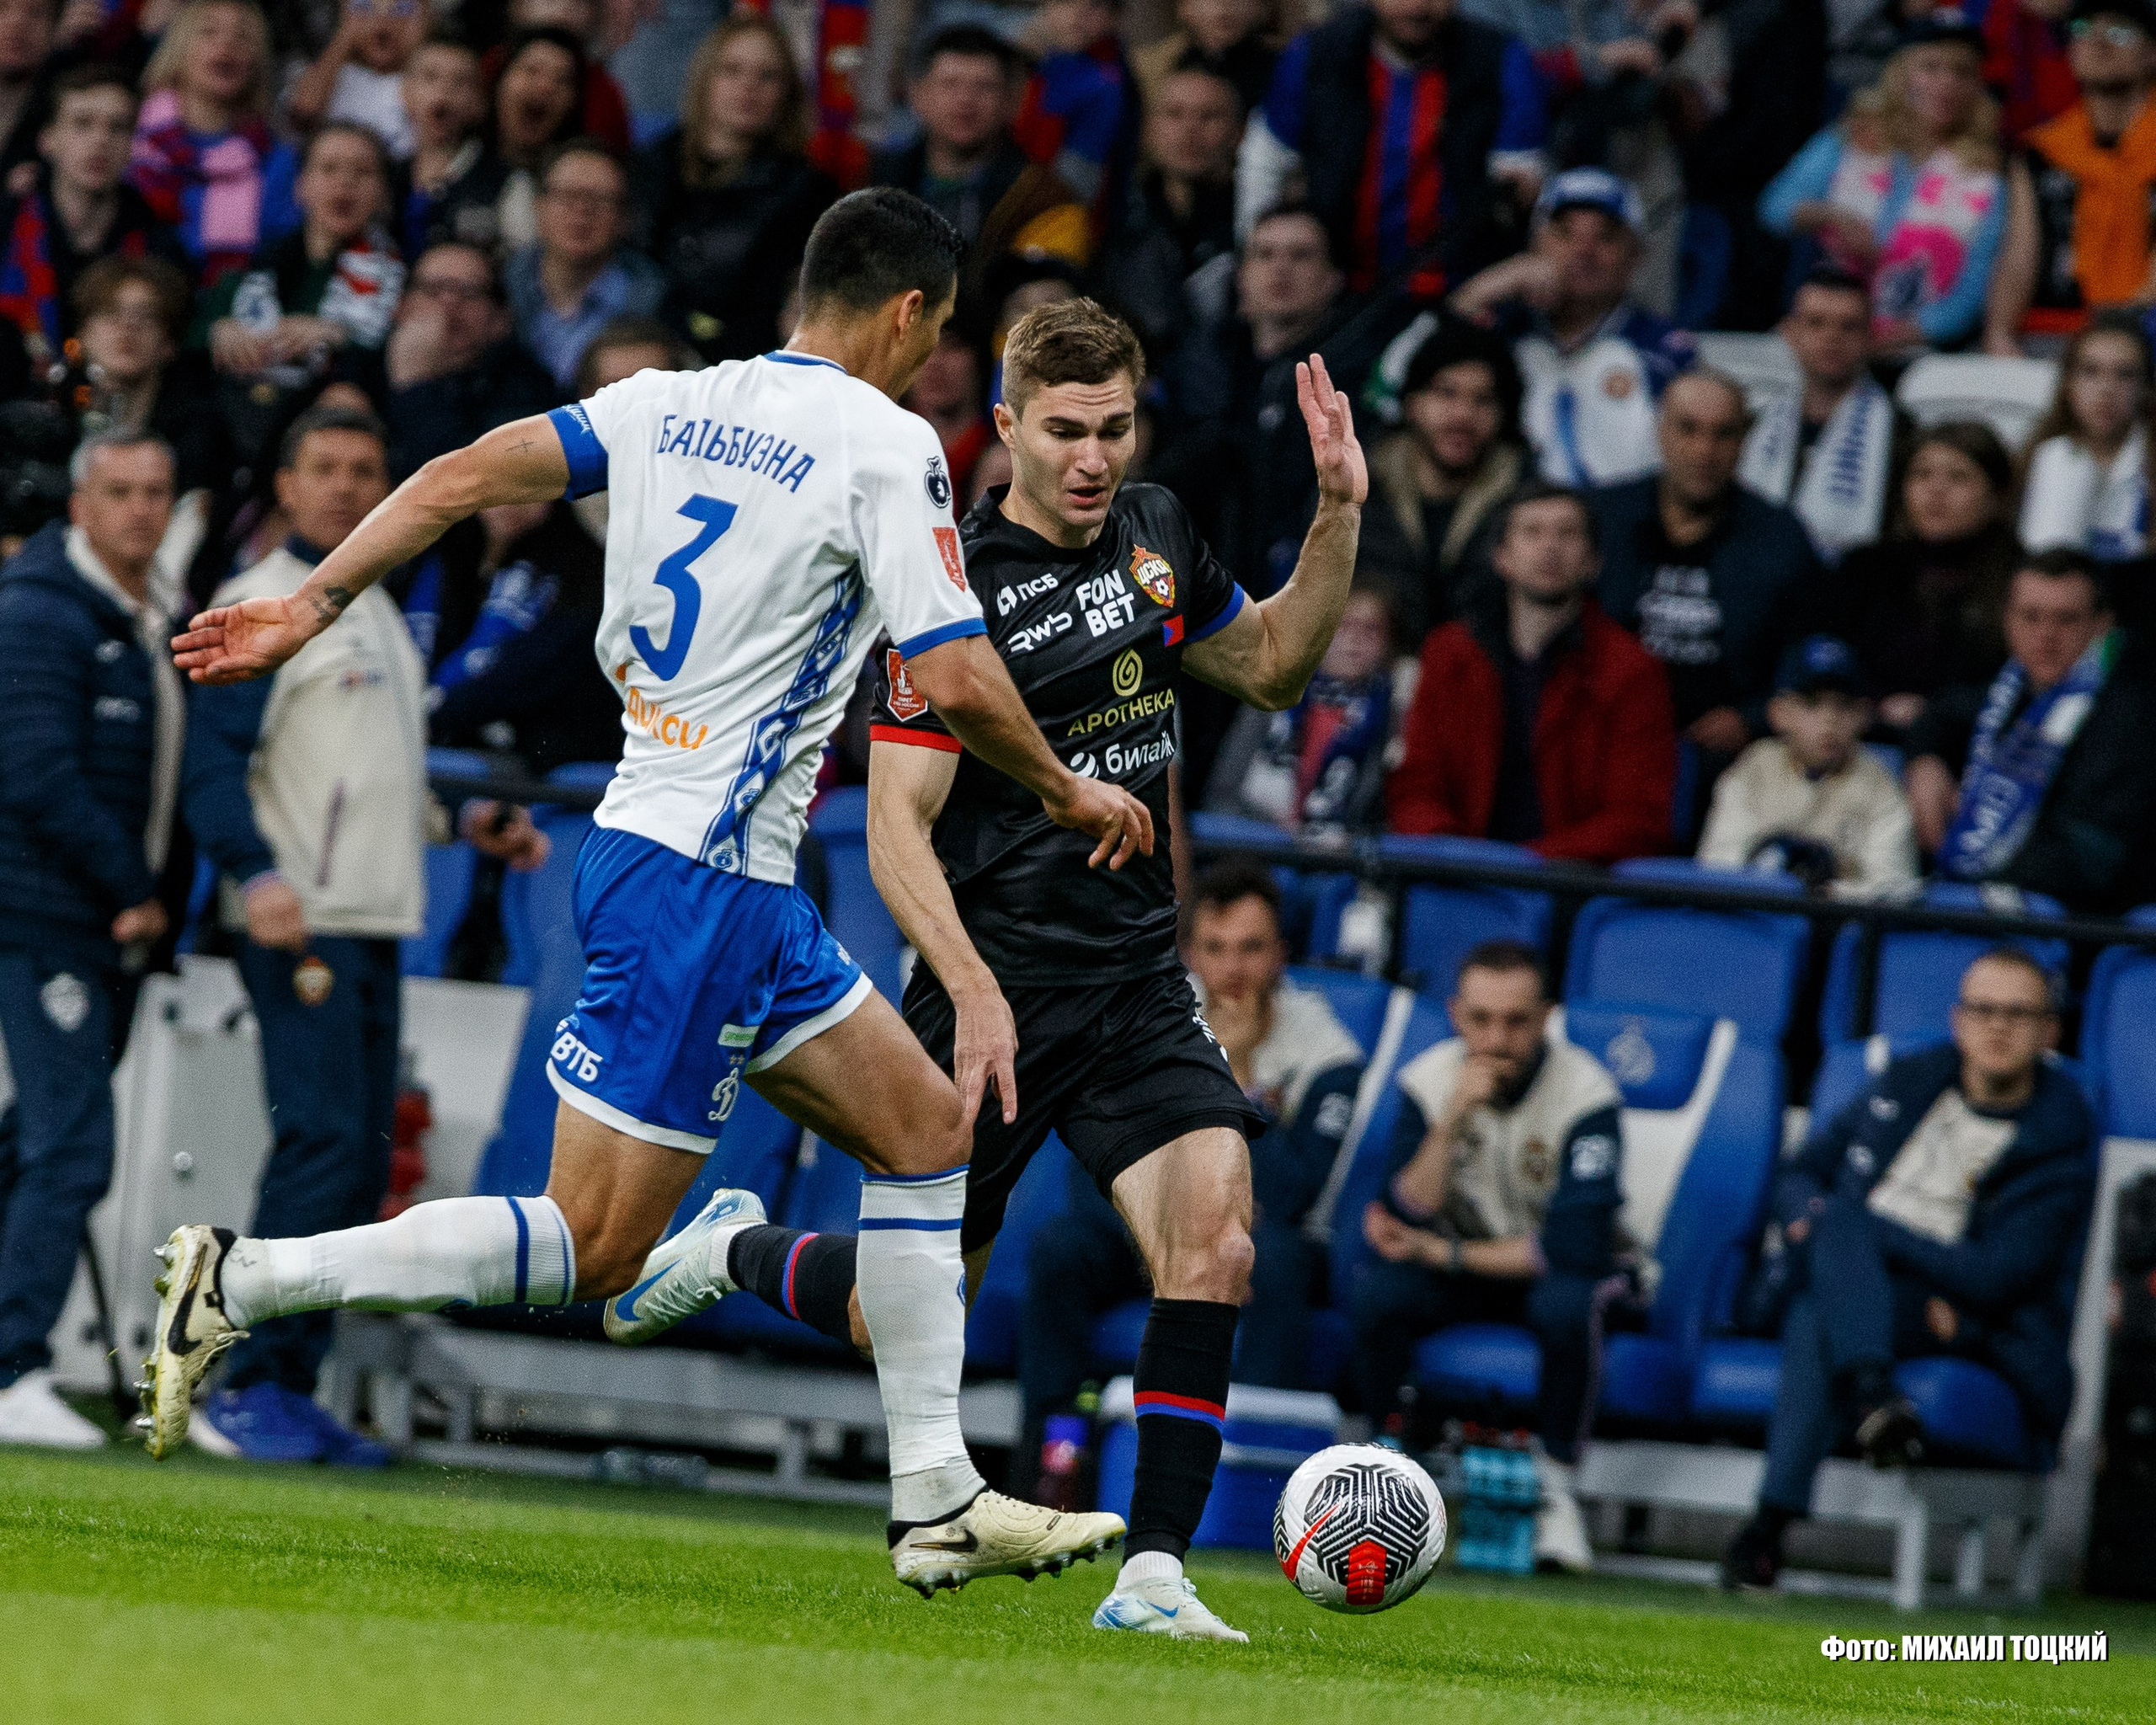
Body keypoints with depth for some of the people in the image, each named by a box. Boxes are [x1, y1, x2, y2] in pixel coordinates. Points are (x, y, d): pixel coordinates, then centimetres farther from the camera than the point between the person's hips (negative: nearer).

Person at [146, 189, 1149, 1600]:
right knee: (592, 1245, -7)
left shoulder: (672, 405, 9)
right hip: (700, 879, -9)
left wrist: (310, 607, 4)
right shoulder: (886, 444, -11)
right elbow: (957, 682, -16)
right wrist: (1068, 790, 1)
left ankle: (939, 1506, 16)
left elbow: (464, 476, 1)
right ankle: (249, 1284, -10)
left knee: (929, 1130, 15)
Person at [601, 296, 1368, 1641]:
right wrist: (975, 995, -26)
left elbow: (1271, 668, 24)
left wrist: (1339, 513, 9)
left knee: (1214, 1237, -19)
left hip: (1140, 978, 5)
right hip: (999, 986, -5)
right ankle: (736, 1251, 39)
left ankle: (1154, 1571, -15)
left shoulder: (1156, 538, 6)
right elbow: (896, 825, -15)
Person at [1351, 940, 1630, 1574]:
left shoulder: (1587, 1094, -19)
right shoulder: (1427, 1082, -10)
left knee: (1566, 1306, -38)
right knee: (1375, 1293, -29)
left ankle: (1555, 1483, -19)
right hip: (1458, 1282, 3)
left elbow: (1578, 1247, -25)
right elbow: (1405, 1221, -19)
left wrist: (1443, 1254, -22)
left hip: (1550, 1273, -2)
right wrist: (1452, 1120, -31)